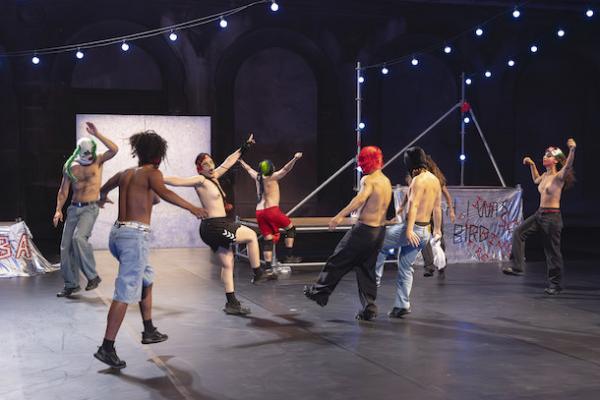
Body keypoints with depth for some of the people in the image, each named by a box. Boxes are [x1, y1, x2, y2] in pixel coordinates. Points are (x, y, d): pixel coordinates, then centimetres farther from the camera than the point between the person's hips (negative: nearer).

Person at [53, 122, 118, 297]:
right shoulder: (70, 167, 6)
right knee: (66, 246, 3)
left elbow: (114, 149, -20)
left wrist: (96, 134, -23)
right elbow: (63, 191, 12)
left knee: (79, 238, -27)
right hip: (74, 208, 5)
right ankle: (71, 284, 17)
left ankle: (92, 276, -14)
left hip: (90, 208, -5)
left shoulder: (98, 161, -1)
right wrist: (58, 210, 0)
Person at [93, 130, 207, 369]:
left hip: (118, 233, 8)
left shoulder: (124, 174, 17)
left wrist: (102, 199, 60)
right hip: (135, 235, -8)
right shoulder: (152, 173, -3)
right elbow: (163, 193, -25)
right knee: (125, 293, -8)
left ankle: (149, 331, 31)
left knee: (147, 278, 25)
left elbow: (103, 189, 37)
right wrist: (191, 208, -30)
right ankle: (107, 348, -10)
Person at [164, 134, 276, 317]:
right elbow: (178, 181, -22)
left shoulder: (214, 177, 12)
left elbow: (229, 161, 22)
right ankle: (258, 273, 15)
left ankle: (232, 303, 15)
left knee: (227, 264, 10)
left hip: (218, 227, 9)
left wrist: (245, 147, 29)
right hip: (215, 227, -9)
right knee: (251, 235, 4)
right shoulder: (200, 180, -12)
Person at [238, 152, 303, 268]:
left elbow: (249, 169, 32)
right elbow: (286, 169, -18)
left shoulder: (257, 177, 13)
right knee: (290, 228, 12)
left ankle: (268, 268, -1)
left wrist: (241, 161, 49)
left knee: (267, 239, 6)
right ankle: (288, 256, 6)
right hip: (272, 210, -6)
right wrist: (295, 159, -30)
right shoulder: (273, 177, -3)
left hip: (259, 212, 6)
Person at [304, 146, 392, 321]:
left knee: (338, 261, 7)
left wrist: (339, 216, -37)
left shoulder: (368, 180, -14)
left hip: (364, 229, -8)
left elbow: (360, 198, -31)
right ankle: (369, 308, 10)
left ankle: (320, 292, 19)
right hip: (380, 230, 8)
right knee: (367, 269, 13)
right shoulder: (387, 181, 12)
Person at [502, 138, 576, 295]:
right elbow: (536, 180, 33)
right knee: (519, 232, -3)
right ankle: (517, 267, -1)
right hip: (539, 213, 8)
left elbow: (568, 166, -34)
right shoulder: (545, 175, 10)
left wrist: (572, 150, -48)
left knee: (552, 251, 1)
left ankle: (556, 284, 13)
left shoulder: (559, 176, -13)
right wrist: (532, 165, 28)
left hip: (552, 216, -8)